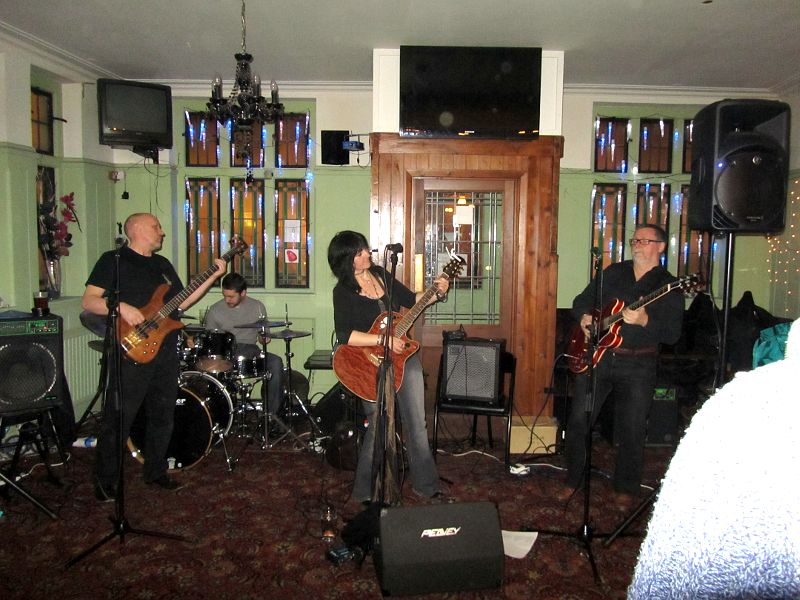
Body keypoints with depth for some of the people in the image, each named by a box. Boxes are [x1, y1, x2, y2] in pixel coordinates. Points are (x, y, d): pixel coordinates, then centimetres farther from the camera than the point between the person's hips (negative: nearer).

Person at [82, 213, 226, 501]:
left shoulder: (163, 264, 19)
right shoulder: (113, 260, -2)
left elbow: (181, 302, 16)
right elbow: (89, 301, -8)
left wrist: (213, 276, 9)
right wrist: (121, 307, -25)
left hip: (166, 354, 7)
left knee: (162, 416, 14)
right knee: (118, 419, -1)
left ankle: (156, 472, 28)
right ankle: (105, 482, 14)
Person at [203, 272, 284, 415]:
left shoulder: (257, 307, 7)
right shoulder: (215, 310, 2)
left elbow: (263, 333, 16)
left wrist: (264, 338, -6)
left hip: (251, 351, 1)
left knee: (276, 362, -27)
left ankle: (271, 411, -19)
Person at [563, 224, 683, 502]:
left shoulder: (668, 286, -1)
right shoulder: (614, 272, 11)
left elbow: (672, 334, -11)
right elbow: (581, 300, 16)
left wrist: (645, 321, -28)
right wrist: (584, 317, -6)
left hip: (638, 366, -2)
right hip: (596, 356, 3)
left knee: (632, 431, 6)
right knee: (578, 421, 3)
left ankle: (626, 488, 26)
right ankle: (573, 480, 20)